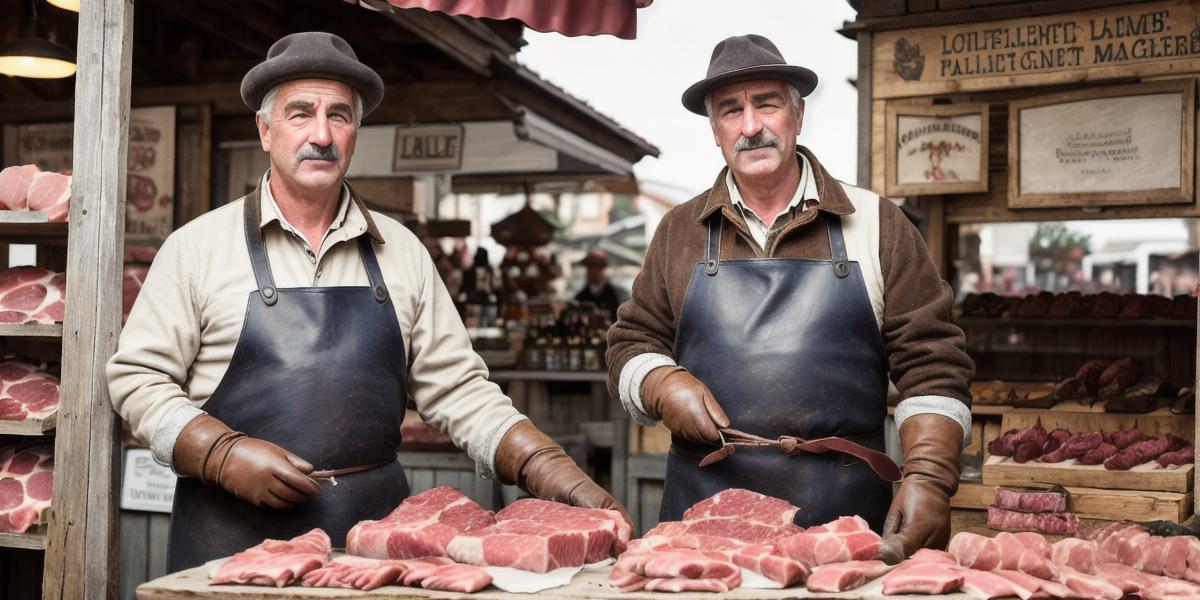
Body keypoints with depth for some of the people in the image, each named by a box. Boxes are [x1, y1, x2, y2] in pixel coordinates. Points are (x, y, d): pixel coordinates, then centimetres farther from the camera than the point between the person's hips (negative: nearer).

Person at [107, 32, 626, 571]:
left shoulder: (402, 252, 7)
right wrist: (227, 455, -16)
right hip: (233, 536, -2)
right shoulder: (198, 246, -1)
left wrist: (552, 472, -7)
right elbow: (137, 378, 0)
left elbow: (456, 388, 5)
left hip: (374, 527, 2)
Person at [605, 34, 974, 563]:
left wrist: (928, 478, -12)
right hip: (703, 511, 2)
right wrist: (663, 386, -6)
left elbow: (930, 365, 1)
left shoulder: (876, 223, 5)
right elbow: (631, 343, 16)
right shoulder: (678, 232, 11)